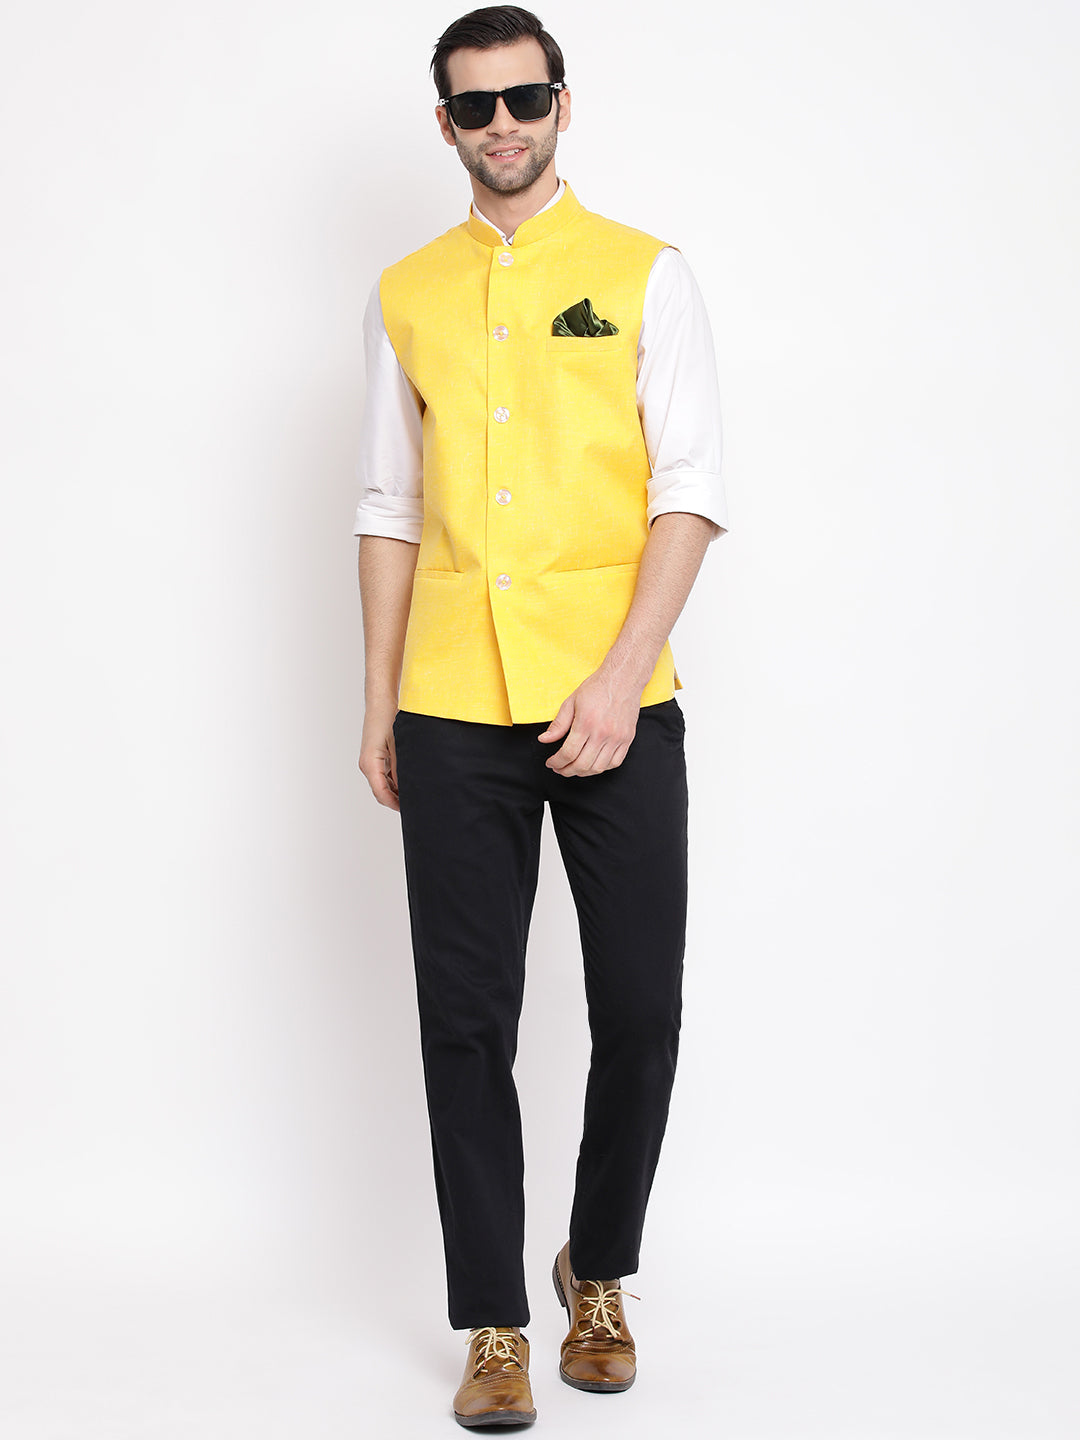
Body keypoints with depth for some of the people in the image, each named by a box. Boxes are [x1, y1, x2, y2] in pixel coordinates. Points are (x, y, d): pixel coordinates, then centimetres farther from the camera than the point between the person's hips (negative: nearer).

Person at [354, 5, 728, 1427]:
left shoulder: (645, 275, 4)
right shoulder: (406, 296, 13)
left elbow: (691, 491, -2)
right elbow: (391, 508, 14)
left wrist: (621, 678, -13)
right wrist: (379, 701, 9)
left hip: (614, 708, -2)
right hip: (453, 716, 2)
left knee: (641, 1009, 2)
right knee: (466, 1022, 3)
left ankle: (600, 1272, 27)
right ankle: (493, 1322, 16)